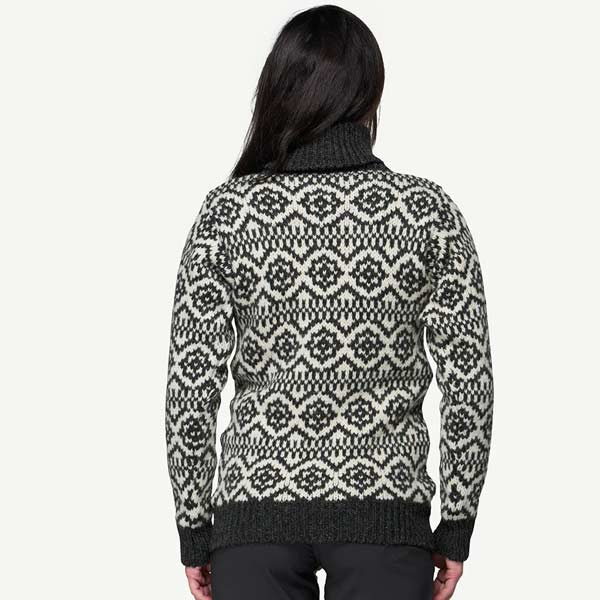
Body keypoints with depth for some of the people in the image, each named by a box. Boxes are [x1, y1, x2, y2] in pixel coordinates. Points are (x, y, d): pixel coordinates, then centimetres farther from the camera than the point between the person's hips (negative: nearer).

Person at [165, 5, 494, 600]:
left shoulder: (228, 211, -3)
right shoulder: (428, 210, -2)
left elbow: (191, 382, -5)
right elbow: (469, 380, -4)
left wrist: (194, 532, 4)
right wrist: (455, 527, 4)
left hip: (258, 504, 0)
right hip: (384, 505, 0)